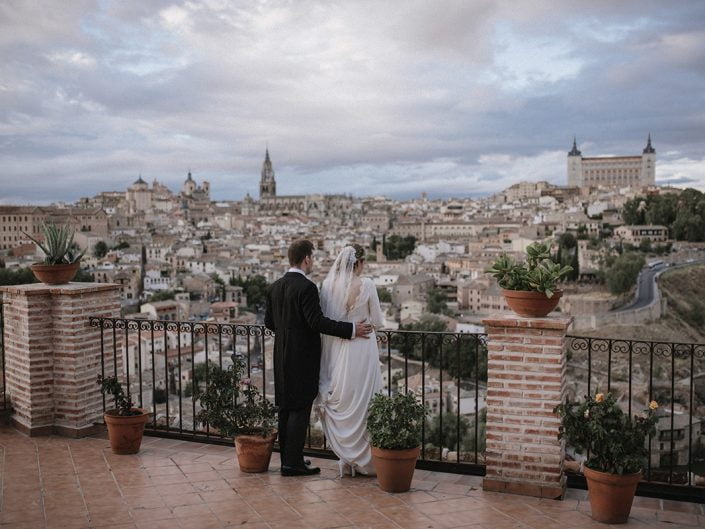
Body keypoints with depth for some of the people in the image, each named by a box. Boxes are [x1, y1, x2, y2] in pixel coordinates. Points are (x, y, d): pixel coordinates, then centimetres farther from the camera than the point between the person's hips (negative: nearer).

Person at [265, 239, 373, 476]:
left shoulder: (274, 287, 8)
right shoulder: (306, 287, -16)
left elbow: (269, 322, 13)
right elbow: (317, 321, -22)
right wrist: (351, 329, -19)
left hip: (283, 357, 8)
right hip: (303, 357, -8)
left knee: (286, 408, 13)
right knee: (300, 409, -2)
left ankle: (288, 458, 21)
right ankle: (293, 462, 1)